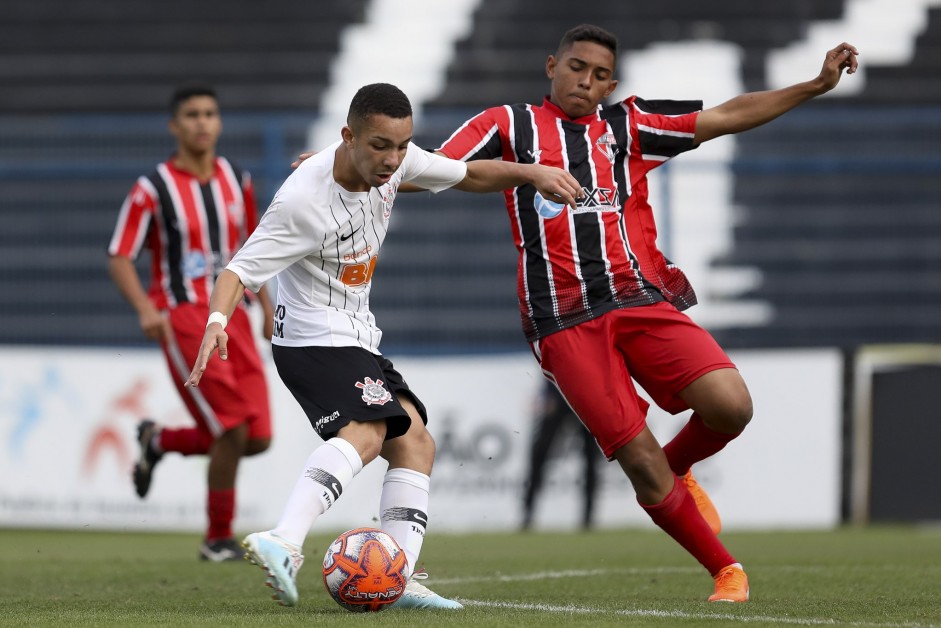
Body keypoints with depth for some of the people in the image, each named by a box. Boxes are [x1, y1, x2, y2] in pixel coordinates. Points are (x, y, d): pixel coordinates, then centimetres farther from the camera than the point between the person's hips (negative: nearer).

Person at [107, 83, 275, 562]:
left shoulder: (238, 182, 11)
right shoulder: (152, 189, -6)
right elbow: (119, 258, -6)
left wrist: (266, 306, 18)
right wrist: (145, 308, -22)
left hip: (232, 317, 6)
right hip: (183, 319, -6)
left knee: (257, 439, -4)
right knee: (233, 429, -15)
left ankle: (160, 441, 23)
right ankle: (218, 538, 4)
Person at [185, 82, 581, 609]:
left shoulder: (394, 160, -5)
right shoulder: (303, 201, -26)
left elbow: (468, 175, 12)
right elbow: (241, 271, -24)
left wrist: (530, 172, -4)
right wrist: (217, 321, -43)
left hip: (357, 338, 9)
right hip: (315, 341, -9)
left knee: (415, 443, 5)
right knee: (366, 430, -32)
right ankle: (284, 542, -49)